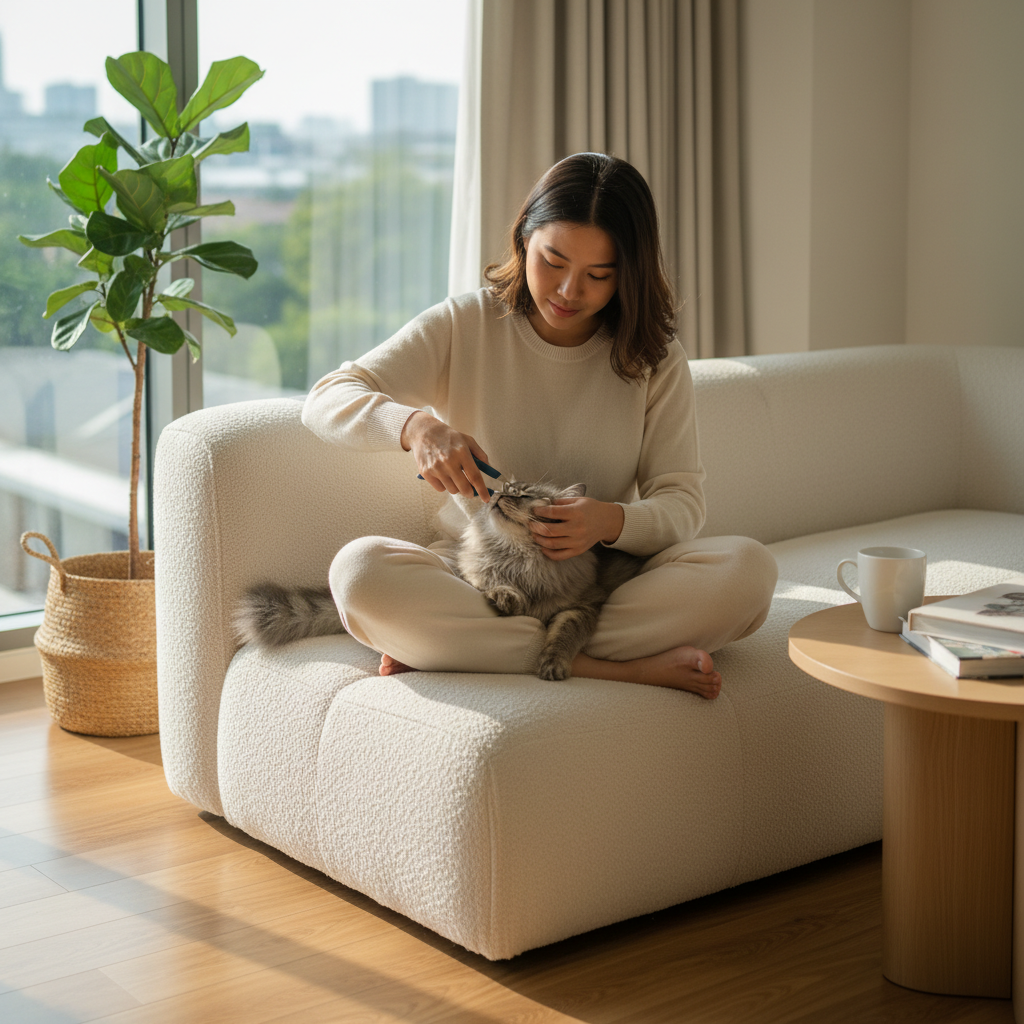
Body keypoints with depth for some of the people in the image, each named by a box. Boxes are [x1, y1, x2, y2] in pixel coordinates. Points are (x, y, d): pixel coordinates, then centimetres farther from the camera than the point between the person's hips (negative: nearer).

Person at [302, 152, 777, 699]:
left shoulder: (654, 358, 2)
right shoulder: (462, 325, -1)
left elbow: (682, 501, -1)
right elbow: (325, 401, -7)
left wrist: (611, 521, -25)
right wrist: (417, 426, -29)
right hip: (475, 577, -1)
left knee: (748, 568, -27)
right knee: (359, 569, -32)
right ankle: (622, 667, -31)